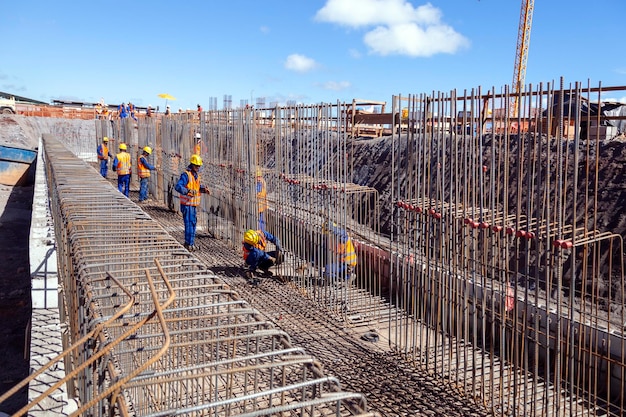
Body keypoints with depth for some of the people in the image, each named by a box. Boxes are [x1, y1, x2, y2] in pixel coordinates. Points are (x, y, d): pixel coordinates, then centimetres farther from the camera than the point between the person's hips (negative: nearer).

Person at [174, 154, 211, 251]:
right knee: (189, 223, -8)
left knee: (193, 222, 15)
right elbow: (178, 186, -25)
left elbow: (199, 186, 23)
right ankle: (189, 244, -2)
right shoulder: (186, 175, -15)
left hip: (193, 204, 9)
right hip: (187, 204, -9)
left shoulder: (197, 175, 12)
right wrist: (188, 191, -38)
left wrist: (204, 189, 3)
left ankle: (189, 242, 27)